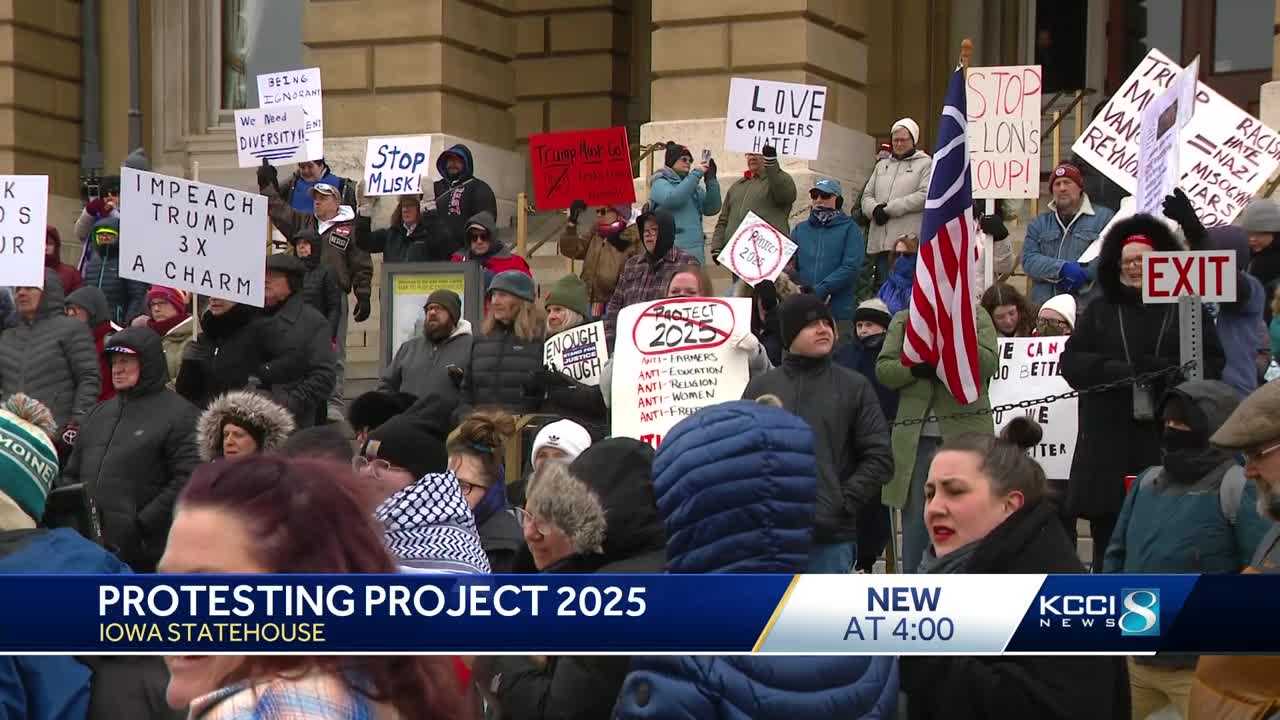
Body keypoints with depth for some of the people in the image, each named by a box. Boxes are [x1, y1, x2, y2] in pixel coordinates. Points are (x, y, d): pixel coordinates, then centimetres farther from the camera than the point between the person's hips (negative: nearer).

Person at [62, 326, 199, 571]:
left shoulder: (180, 414, -3)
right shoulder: (100, 413, 21)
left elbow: (187, 480, -12)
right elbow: (72, 474, 26)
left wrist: (142, 526, -15)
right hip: (88, 546, 7)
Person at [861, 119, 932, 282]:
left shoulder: (926, 164, 5)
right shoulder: (882, 165, 25)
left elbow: (925, 195, -9)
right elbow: (867, 195, 20)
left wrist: (889, 209, -11)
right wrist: (875, 209, -6)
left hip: (909, 243, -6)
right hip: (880, 242, 6)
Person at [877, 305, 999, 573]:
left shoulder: (977, 316, 8)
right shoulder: (903, 320, 13)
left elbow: (989, 364, -7)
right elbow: (883, 370, 4)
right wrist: (915, 368, -14)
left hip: (965, 433, -2)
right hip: (915, 438, 2)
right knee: (915, 521, 6)